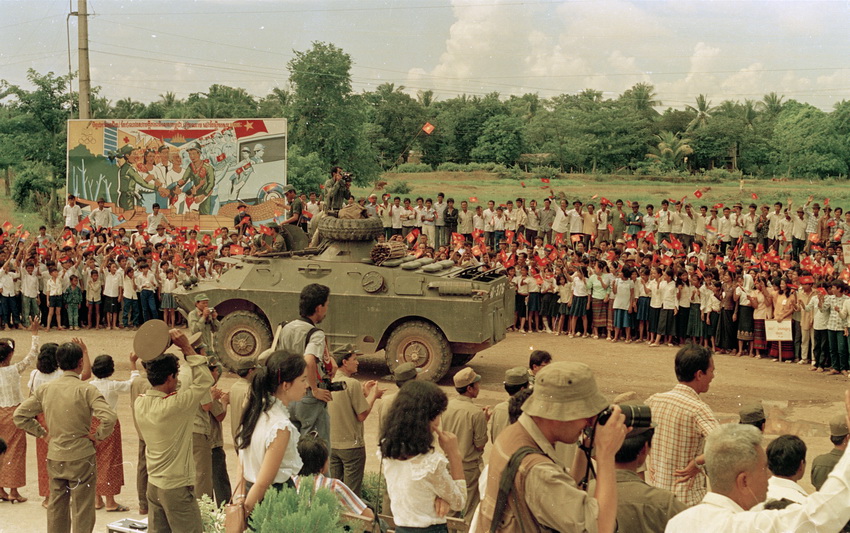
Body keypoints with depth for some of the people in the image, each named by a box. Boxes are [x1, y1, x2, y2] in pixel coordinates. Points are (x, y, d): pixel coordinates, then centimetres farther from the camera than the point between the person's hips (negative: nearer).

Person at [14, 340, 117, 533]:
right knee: (82, 511, 4)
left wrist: (42, 432, 9)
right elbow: (109, 417, -26)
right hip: (81, 457, -5)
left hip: (54, 457, 5)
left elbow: (20, 415, 6)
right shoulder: (86, 389, -14)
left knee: (56, 507, 17)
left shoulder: (45, 389, 1)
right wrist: (98, 436, -11)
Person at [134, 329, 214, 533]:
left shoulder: (140, 403, -2)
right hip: (177, 486, -8)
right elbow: (205, 381, -15)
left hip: (153, 484, 8)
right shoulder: (173, 405, -22)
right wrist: (186, 348, -15)